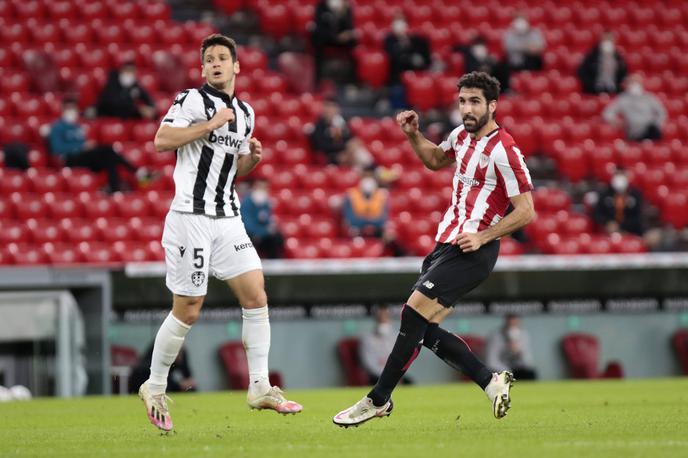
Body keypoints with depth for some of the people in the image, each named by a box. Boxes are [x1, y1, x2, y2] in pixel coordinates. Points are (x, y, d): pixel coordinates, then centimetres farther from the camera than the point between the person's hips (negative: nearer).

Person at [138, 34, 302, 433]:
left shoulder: (245, 113, 17)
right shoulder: (192, 100, -5)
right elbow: (162, 141, -17)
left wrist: (252, 158, 4)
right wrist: (210, 125, -17)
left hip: (228, 218, 7)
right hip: (191, 217, -7)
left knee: (256, 295, -4)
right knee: (188, 310, -4)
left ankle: (260, 388, 1)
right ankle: (154, 388, 13)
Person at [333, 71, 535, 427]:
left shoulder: (503, 151, -15)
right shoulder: (462, 135, 11)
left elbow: (526, 211, -15)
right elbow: (435, 160, 34)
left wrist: (482, 237, -22)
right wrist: (413, 135, 15)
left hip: (471, 251, -9)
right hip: (446, 244, 9)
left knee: (414, 315, -14)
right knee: (423, 329, 4)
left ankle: (378, 400, -4)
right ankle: (491, 382, 11)